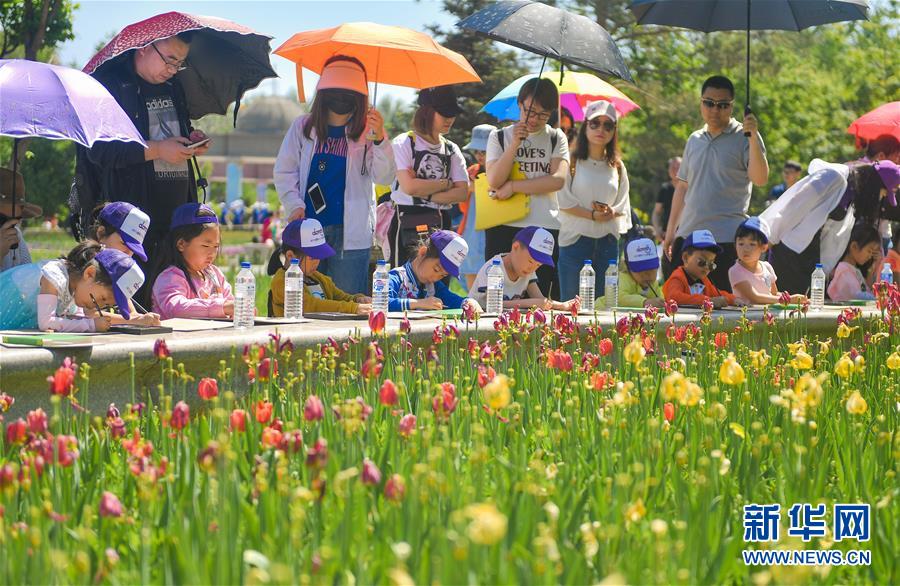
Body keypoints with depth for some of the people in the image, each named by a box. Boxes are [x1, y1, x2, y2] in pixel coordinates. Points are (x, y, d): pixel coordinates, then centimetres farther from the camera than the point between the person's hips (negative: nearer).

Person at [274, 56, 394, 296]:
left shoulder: (367, 130, 3)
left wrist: (380, 139, -21)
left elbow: (384, 177, -6)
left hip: (350, 231, -2)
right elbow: (284, 171, 12)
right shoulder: (304, 126, 9)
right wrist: (294, 205, -2)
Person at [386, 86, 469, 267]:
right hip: (407, 223, -5)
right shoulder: (404, 143, -2)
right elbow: (409, 186, -15)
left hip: (440, 224, 5)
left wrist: (426, 194, -11)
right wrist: (446, 183, -3)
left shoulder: (452, 150, 13)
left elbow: (462, 192, 1)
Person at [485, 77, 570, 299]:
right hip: (504, 228, 0)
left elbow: (558, 179, -6)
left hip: (545, 228, 0)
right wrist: (515, 144, -10)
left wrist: (512, 186, -8)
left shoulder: (556, 138, 11)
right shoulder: (500, 137, 10)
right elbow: (494, 181, -4)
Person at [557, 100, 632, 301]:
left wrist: (610, 212, -9)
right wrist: (592, 215, -15)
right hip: (575, 240, -4)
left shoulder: (617, 167, 14)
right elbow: (564, 202, -7)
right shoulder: (571, 162, 0)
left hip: (608, 243, 4)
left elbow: (623, 206, 12)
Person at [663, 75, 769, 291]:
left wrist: (753, 137, -23)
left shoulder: (744, 138, -1)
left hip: (726, 240, -6)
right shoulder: (694, 140, 17)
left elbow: (760, 178, -15)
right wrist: (670, 231, 19)